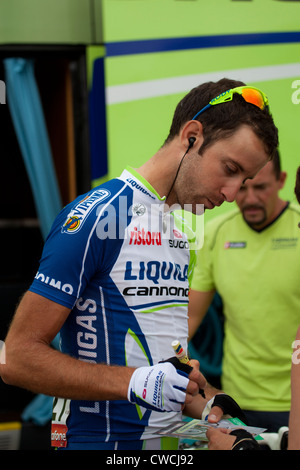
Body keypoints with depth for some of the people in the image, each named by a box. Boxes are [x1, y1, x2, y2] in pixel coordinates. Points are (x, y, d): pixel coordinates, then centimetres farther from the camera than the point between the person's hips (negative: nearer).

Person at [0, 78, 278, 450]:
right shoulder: (94, 218, -15)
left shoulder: (180, 234, 11)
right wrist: (134, 382, -26)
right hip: (102, 438, -8)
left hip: (169, 439, 8)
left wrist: (204, 408, 2)